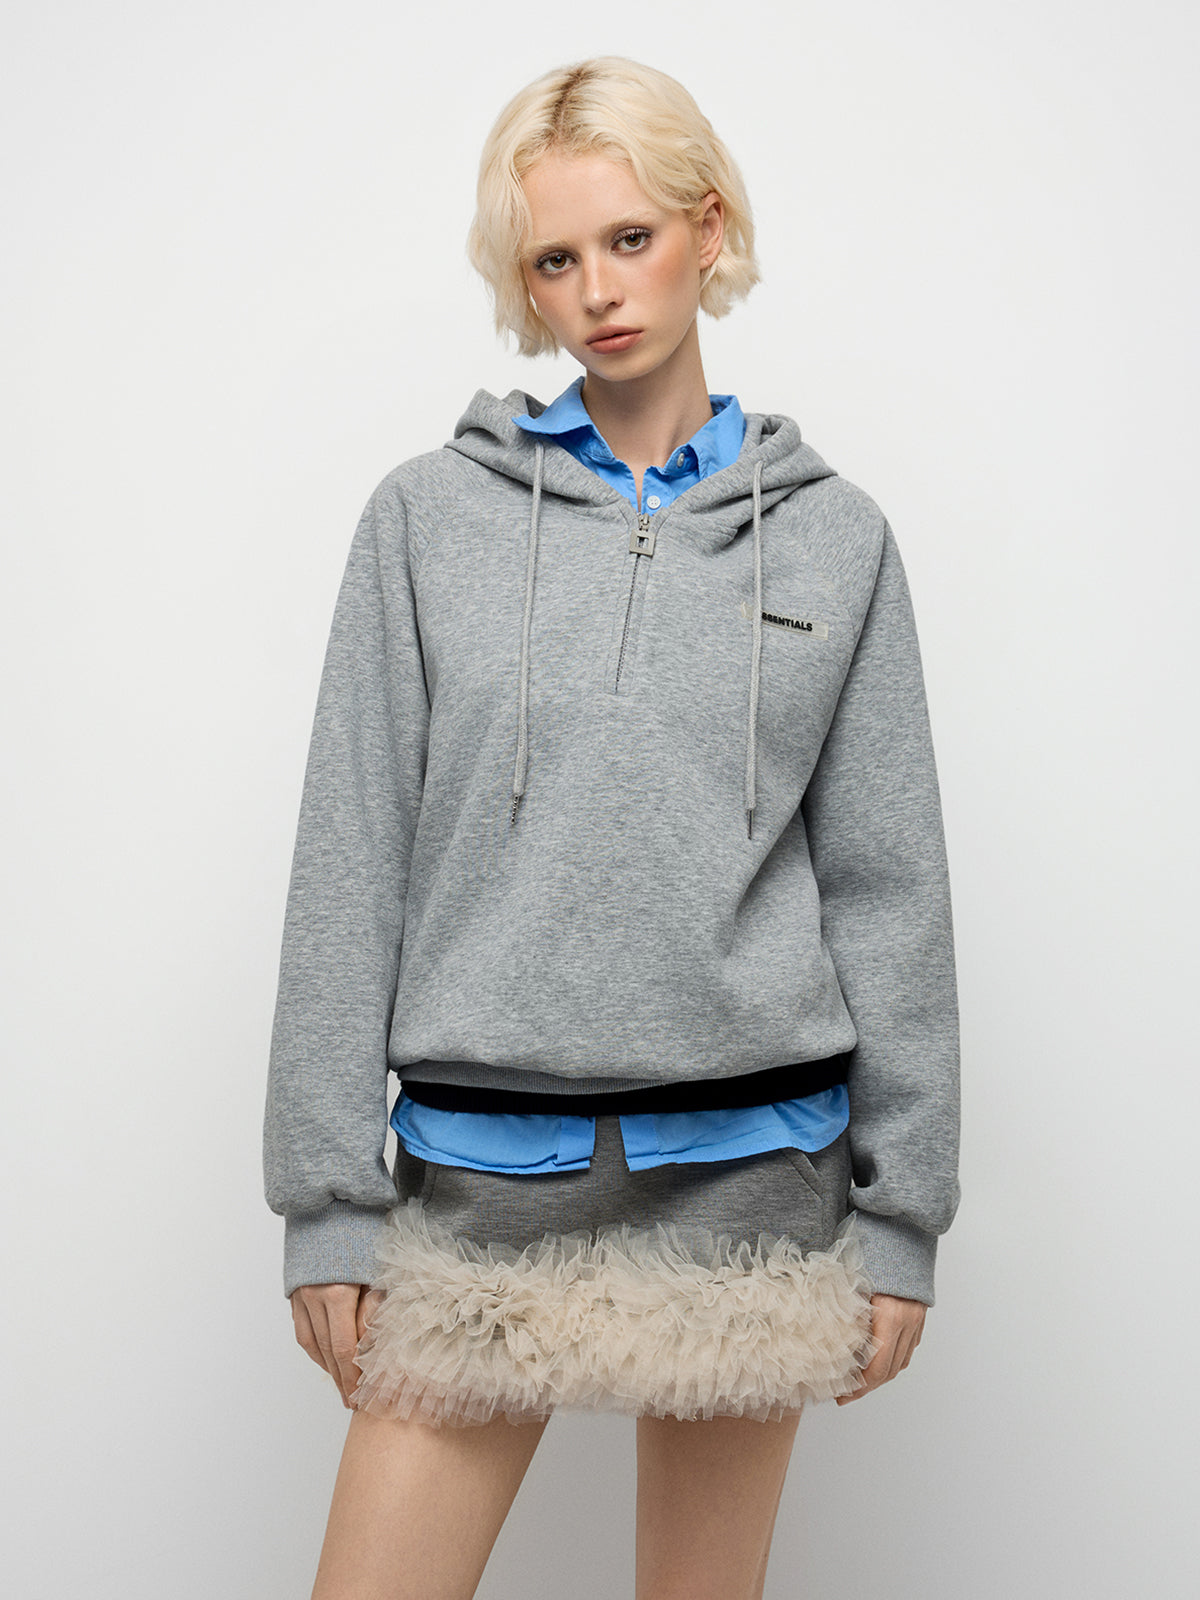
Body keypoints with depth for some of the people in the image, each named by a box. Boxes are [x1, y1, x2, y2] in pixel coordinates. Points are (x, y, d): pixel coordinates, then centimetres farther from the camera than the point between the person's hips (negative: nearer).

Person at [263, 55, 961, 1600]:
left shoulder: (833, 537, 4)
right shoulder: (428, 517, 2)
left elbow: (886, 888, 5)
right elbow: (350, 871, 0)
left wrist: (901, 1209, 3)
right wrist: (328, 1198, -3)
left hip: (751, 1166, 1)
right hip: (482, 1165, 0)